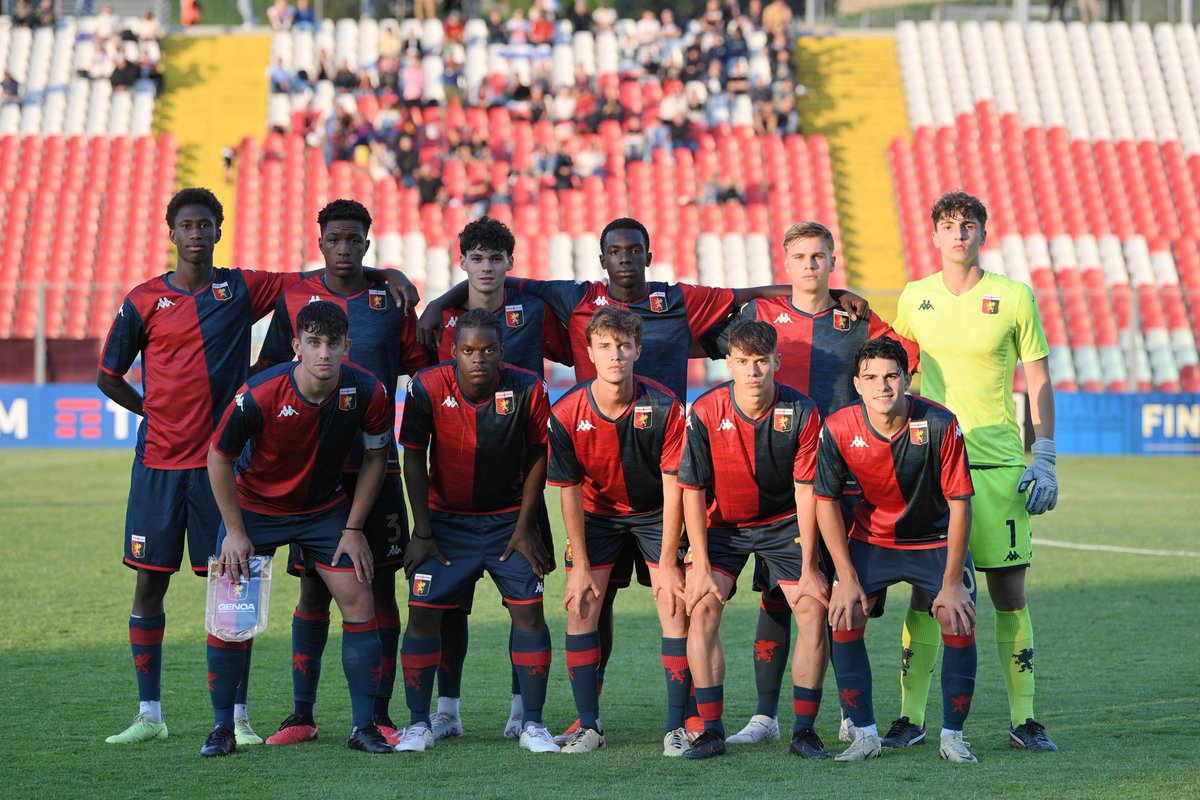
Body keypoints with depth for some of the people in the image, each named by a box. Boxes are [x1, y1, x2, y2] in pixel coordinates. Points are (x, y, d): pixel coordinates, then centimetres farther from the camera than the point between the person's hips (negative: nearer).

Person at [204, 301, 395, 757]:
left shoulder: (368, 393, -21)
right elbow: (219, 457, -13)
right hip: (255, 507, -2)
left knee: (358, 600, -8)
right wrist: (235, 531, -11)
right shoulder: (259, 395, -28)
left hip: (325, 507, 2)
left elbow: (376, 457, -3)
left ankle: (364, 726, 1)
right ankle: (222, 728, 7)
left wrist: (354, 528, -5)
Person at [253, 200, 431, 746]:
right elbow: (264, 374, 12)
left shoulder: (392, 301, 3)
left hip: (377, 463, 0)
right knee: (313, 588, 3)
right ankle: (302, 717, 8)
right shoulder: (295, 301, 4)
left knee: (381, 584, 0)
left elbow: (425, 373, 9)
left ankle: (378, 716, 6)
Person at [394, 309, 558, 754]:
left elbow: (537, 457, -4)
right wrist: (422, 531, -8)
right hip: (445, 517, 0)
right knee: (423, 611, -8)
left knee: (529, 610, -7)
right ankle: (418, 724, 2)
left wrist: (524, 527, -5)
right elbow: (414, 458, -7)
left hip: (508, 517, 0)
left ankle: (532, 724, 3)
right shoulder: (428, 388, -18)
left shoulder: (527, 391, -17)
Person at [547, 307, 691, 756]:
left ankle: (677, 727, -3)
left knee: (675, 609, -11)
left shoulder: (664, 408, -24)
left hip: (655, 513, -1)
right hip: (596, 513, 1)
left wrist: (668, 563, -17)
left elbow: (673, 487, -18)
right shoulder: (567, 414, -20)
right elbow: (570, 492, -11)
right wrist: (581, 566, -10)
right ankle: (589, 726, 2)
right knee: (581, 608, -8)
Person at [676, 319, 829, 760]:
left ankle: (804, 730, -4)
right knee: (702, 607, -17)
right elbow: (693, 490, -13)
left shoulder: (801, 413, -18)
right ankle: (711, 730, -11)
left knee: (814, 609, -13)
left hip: (784, 523, 0)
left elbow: (806, 491, -14)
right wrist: (701, 566, -16)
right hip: (721, 524, 0)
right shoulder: (705, 412, -19)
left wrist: (808, 569, -14)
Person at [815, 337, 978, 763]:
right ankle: (865, 735, -6)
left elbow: (960, 504, -18)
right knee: (843, 616, -17)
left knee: (959, 620, -20)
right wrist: (847, 579, -12)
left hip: (937, 539, -2)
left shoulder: (940, 425, -24)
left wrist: (951, 583, -19)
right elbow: (826, 501, -8)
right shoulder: (838, 428, -19)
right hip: (871, 538, 2)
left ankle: (953, 735, -4)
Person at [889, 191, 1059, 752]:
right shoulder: (915, 299, 8)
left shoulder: (1014, 297, 2)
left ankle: (1022, 718, 8)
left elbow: (1039, 382, 5)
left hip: (999, 462, -1)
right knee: (926, 589, 0)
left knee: (1009, 590, 0)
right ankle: (912, 716, 6)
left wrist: (1044, 459, -2)